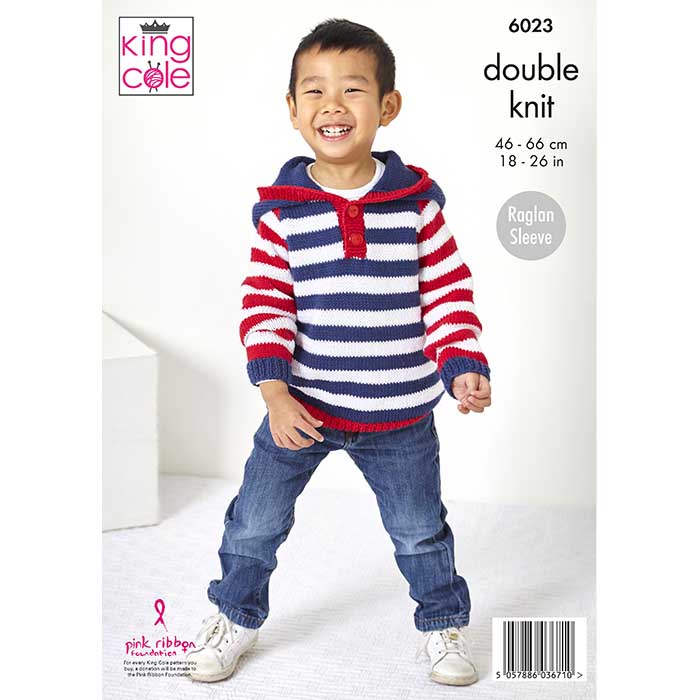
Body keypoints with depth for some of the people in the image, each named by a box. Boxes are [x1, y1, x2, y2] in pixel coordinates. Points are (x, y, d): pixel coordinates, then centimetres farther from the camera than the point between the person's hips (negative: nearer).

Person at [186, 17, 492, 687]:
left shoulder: (416, 201, -7)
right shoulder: (281, 208, -8)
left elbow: (448, 293, -2)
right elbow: (264, 305, -6)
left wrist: (463, 367, -12)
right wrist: (276, 394, -15)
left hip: (400, 414, 0)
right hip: (300, 404, 0)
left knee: (419, 530, 16)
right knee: (255, 520, 11)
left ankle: (443, 623, 42)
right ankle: (235, 614, 38)